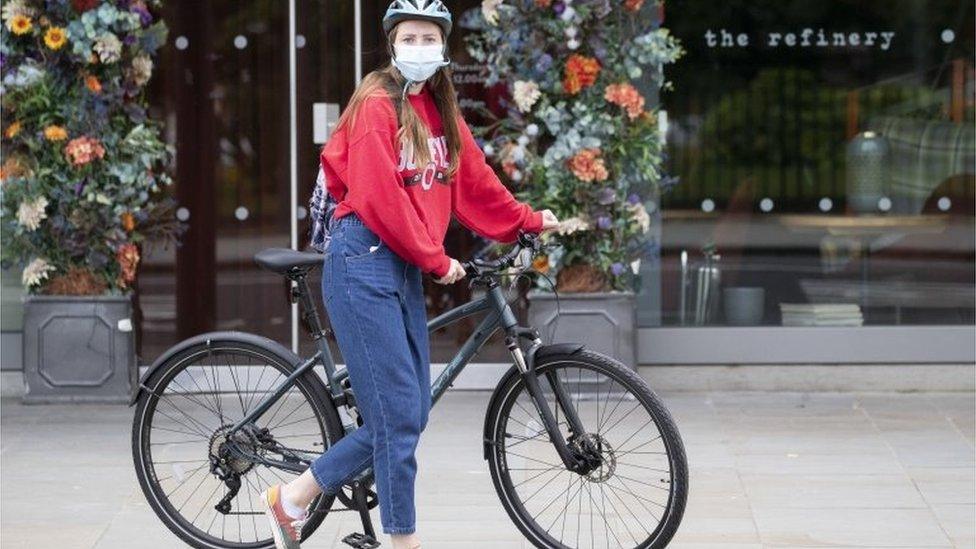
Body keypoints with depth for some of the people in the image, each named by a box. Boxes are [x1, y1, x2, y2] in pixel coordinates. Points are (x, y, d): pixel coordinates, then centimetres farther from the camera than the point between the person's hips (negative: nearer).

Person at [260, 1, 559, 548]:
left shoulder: (440, 110, 14)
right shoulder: (377, 104, -10)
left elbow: (474, 179, 21)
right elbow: (378, 199, -15)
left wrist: (528, 220, 21)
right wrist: (436, 259, -10)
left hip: (405, 268, 8)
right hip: (365, 263, -8)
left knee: (411, 414, 8)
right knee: (399, 416, -7)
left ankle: (293, 497, 19)